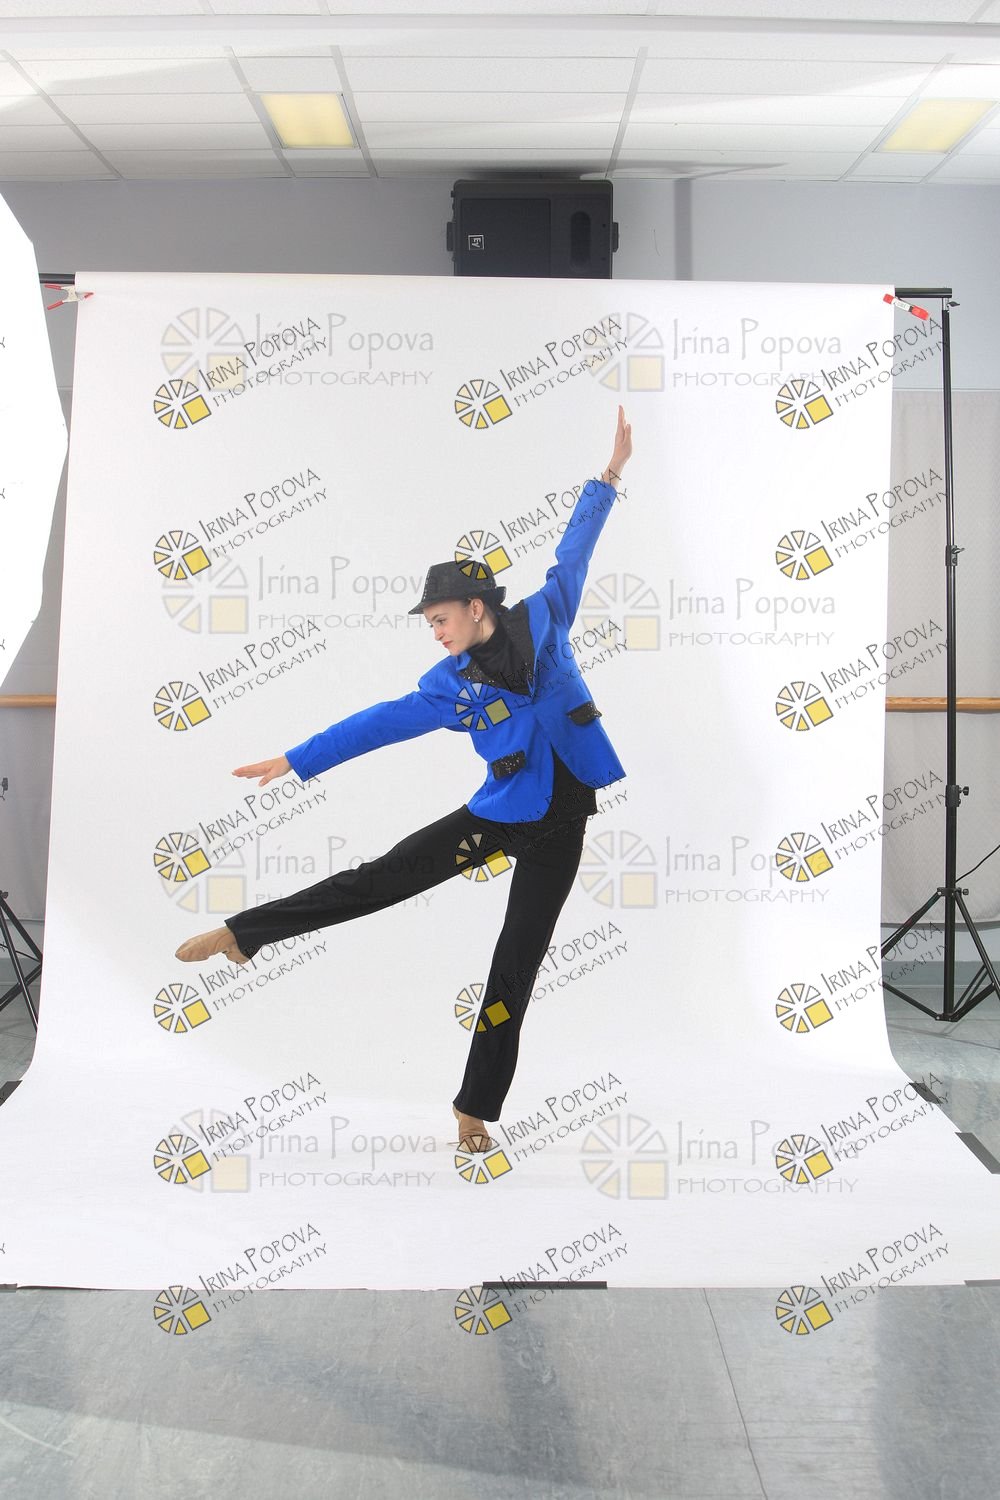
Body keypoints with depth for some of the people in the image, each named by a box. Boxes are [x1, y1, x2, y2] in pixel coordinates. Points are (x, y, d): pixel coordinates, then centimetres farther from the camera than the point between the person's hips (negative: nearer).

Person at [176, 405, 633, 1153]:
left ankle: (475, 1109, 17)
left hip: (557, 825, 0)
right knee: (378, 880, -8)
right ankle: (240, 933, 1)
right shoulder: (450, 685, -2)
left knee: (516, 967, 5)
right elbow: (375, 723, 1)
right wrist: (295, 761, 2)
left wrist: (610, 474, 10)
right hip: (498, 814, 0)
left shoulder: (543, 618, -2)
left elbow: (573, 550, 7)